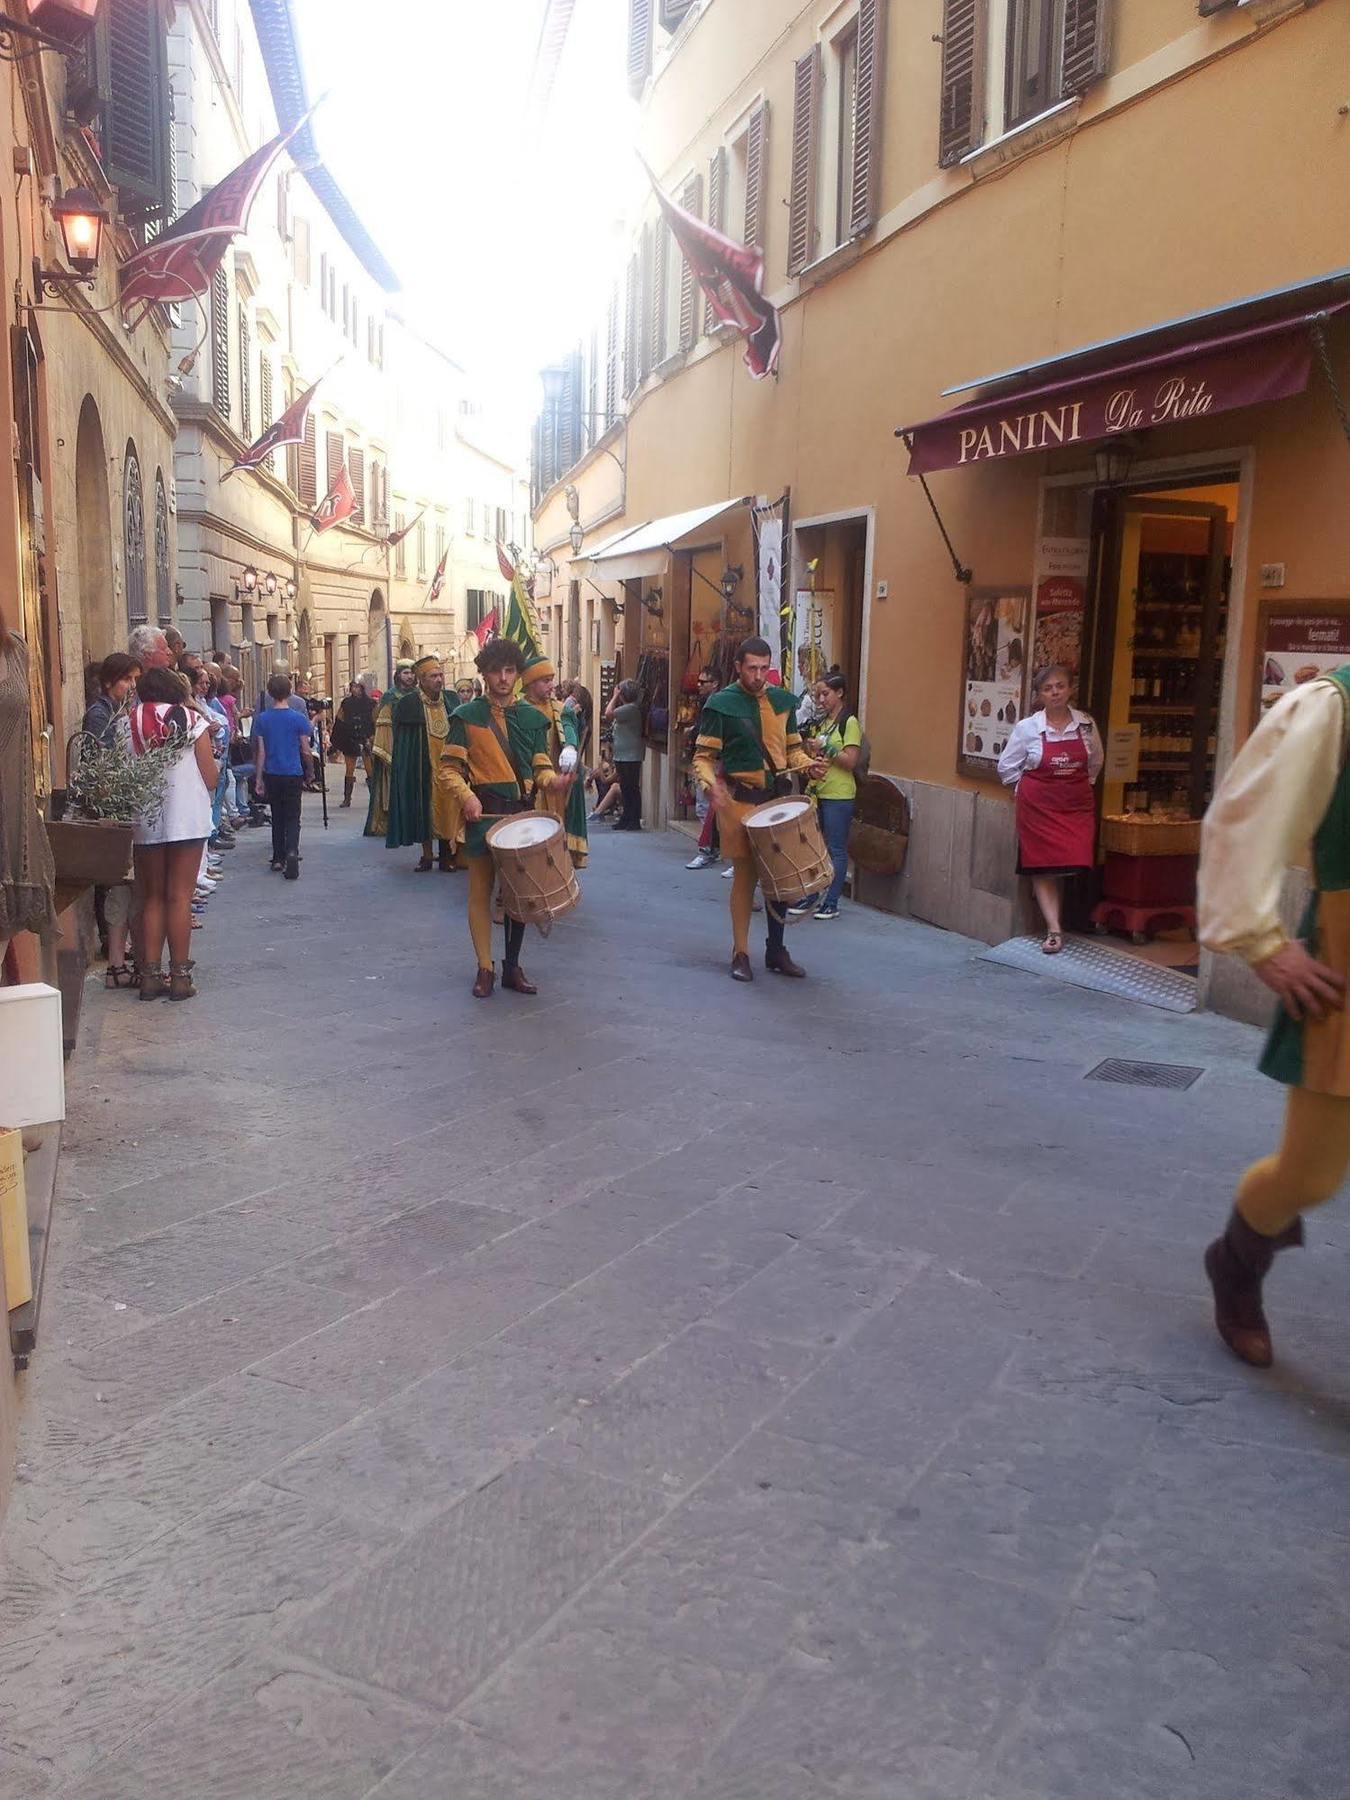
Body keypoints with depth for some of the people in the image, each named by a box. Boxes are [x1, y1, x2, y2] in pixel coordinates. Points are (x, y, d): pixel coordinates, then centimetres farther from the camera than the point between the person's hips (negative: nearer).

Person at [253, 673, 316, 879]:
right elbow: (306, 751, -3)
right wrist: (310, 772, 12)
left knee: (277, 817, 16)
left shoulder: (262, 719, -1)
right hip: (293, 774, -2)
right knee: (292, 818, 0)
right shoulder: (299, 719, -7)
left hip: (272, 775, 2)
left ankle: (278, 858, 18)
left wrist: (259, 777, 8)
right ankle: (291, 852, -24)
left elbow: (260, 752, 1)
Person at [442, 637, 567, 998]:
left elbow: (540, 766, 9)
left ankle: (512, 965, 19)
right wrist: (466, 797, -21)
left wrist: (554, 779, -14)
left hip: (523, 810, 3)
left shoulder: (532, 717, 10)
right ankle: (485, 968, 10)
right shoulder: (467, 716, 0)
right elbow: (452, 768, -3)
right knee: (481, 891, 1)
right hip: (484, 811, -3)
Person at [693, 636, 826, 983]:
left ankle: (776, 951, 20)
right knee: (745, 875, -1)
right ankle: (740, 954, 10)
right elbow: (703, 757, -6)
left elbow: (792, 748, 17)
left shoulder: (783, 700, 8)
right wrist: (711, 785, -25)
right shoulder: (721, 704, -6)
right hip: (739, 800, -5)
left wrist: (808, 764, -4)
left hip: (777, 797, 5)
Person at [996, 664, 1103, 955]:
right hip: (1039, 807, -2)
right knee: (1043, 869, -3)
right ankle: (1054, 929, -2)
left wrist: (1081, 786, 10)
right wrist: (1030, 788, 4)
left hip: (1077, 806, 2)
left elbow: (1095, 763, 17)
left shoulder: (1086, 725, 1)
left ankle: (1053, 921, 16)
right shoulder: (1027, 728, -5)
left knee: (1073, 864, -2)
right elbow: (1006, 768, 3)